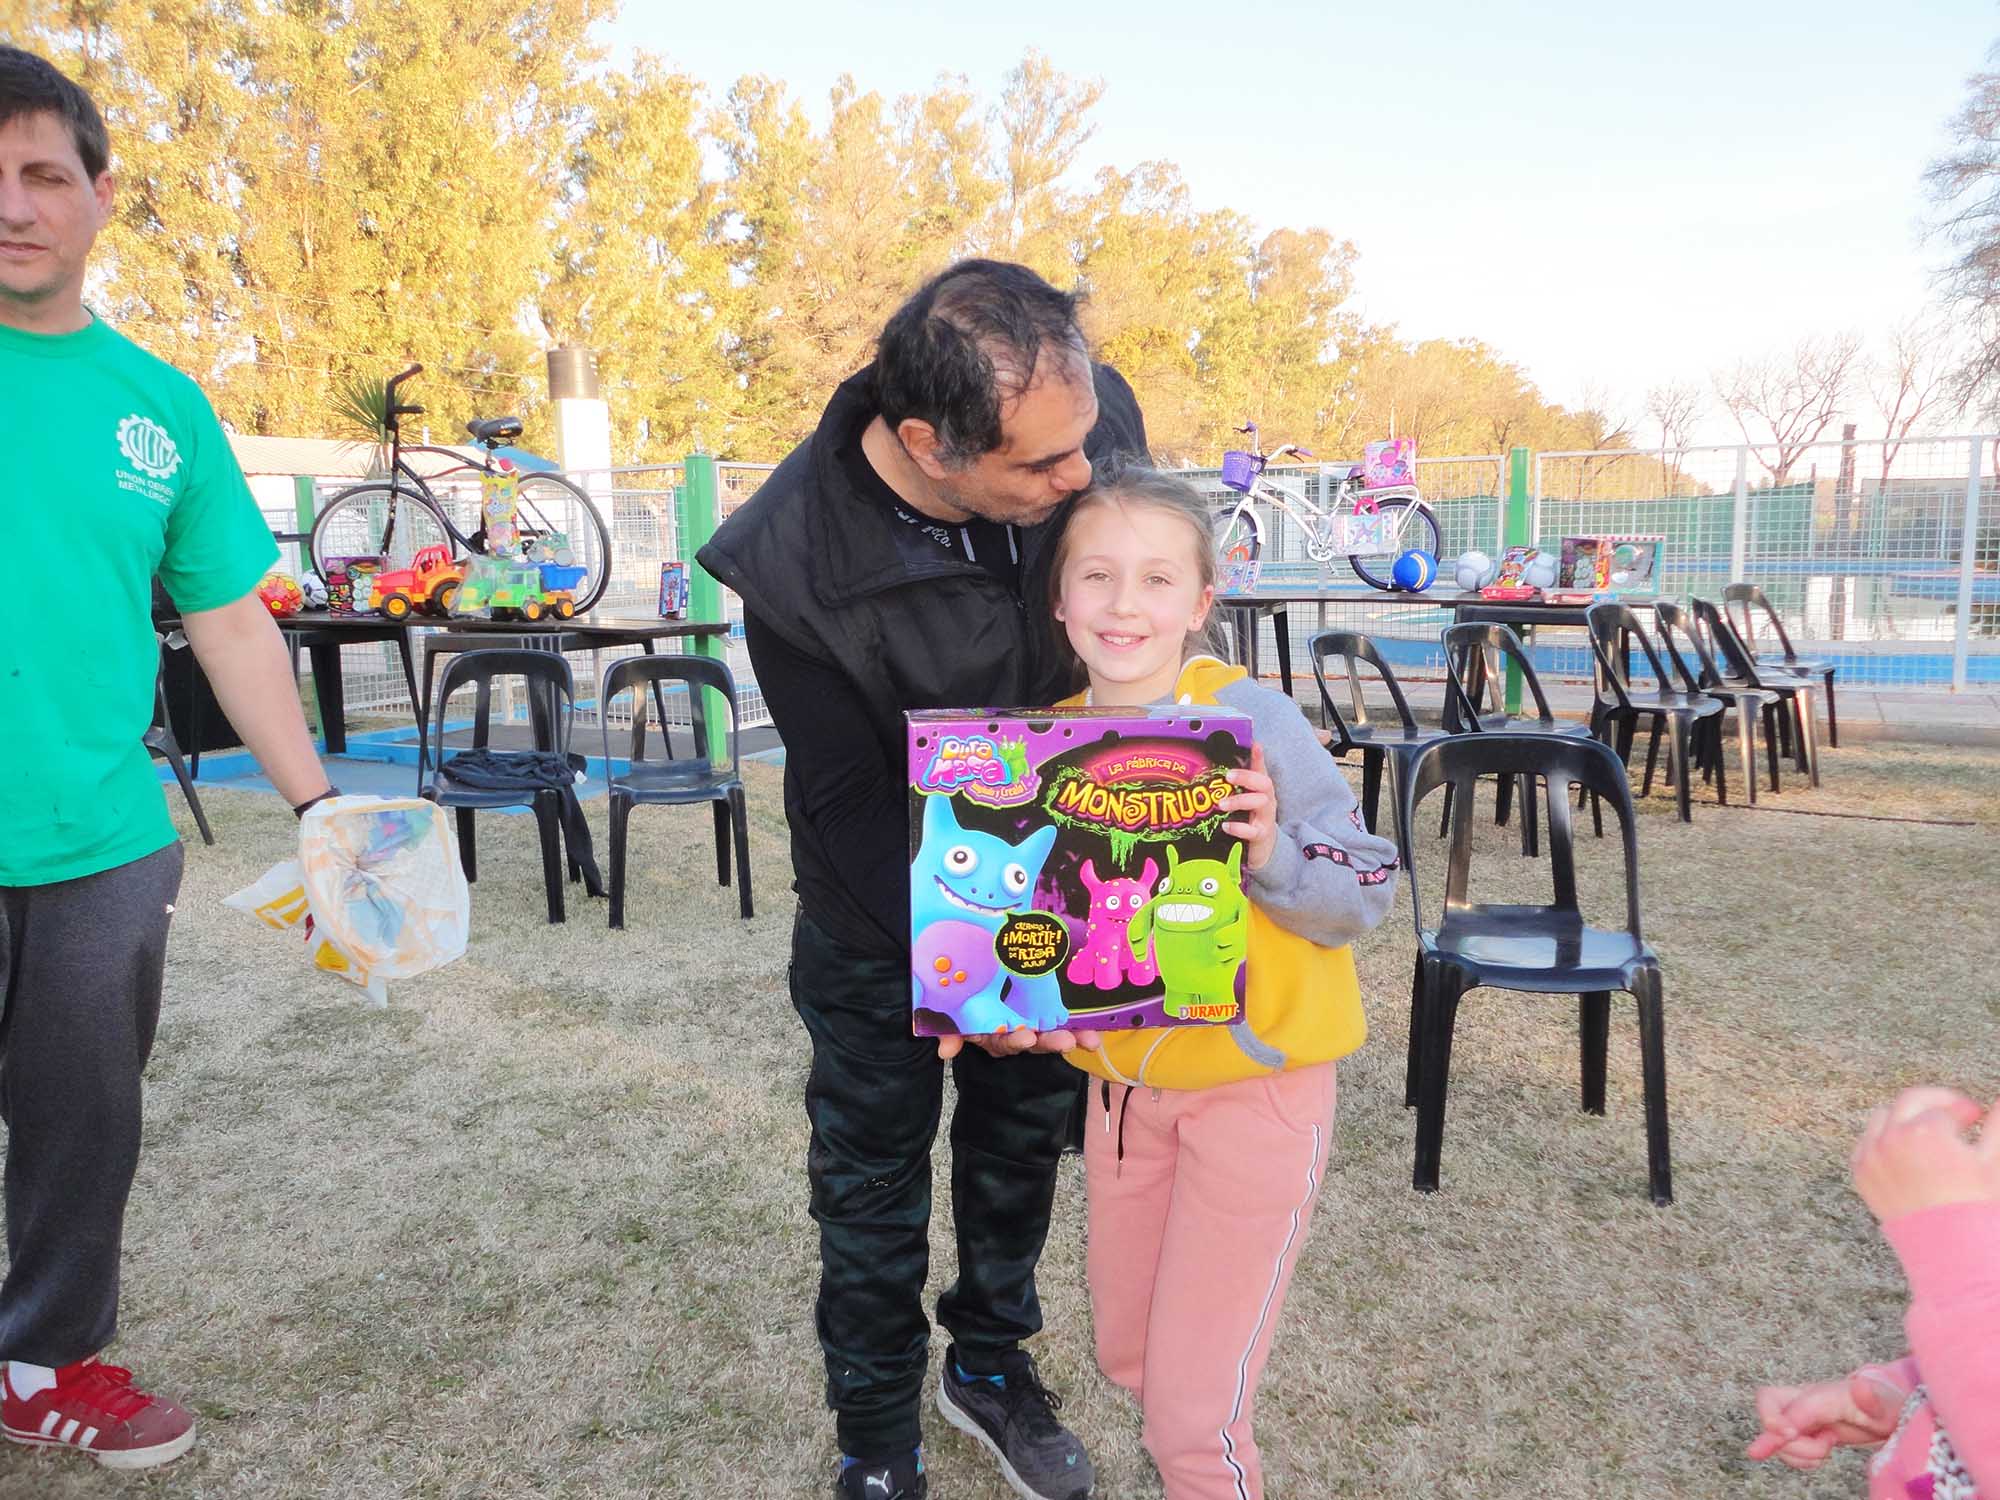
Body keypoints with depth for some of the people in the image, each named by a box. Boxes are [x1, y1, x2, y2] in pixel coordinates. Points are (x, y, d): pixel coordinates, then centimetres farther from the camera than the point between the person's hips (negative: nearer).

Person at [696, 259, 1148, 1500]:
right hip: (887, 899, -3)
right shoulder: (798, 569, -34)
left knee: (1025, 1129, 21)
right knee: (874, 1172, 13)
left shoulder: (1094, 411, -24)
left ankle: (992, 1362, 47)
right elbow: (855, 805, -23)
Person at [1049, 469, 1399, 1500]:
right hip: (1121, 1079, 6)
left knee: (1192, 1411, 1)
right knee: (1126, 1355, 24)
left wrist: (1269, 853, -34)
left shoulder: (1254, 720, -19)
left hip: (1253, 1083, -5)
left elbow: (1366, 896, -17)